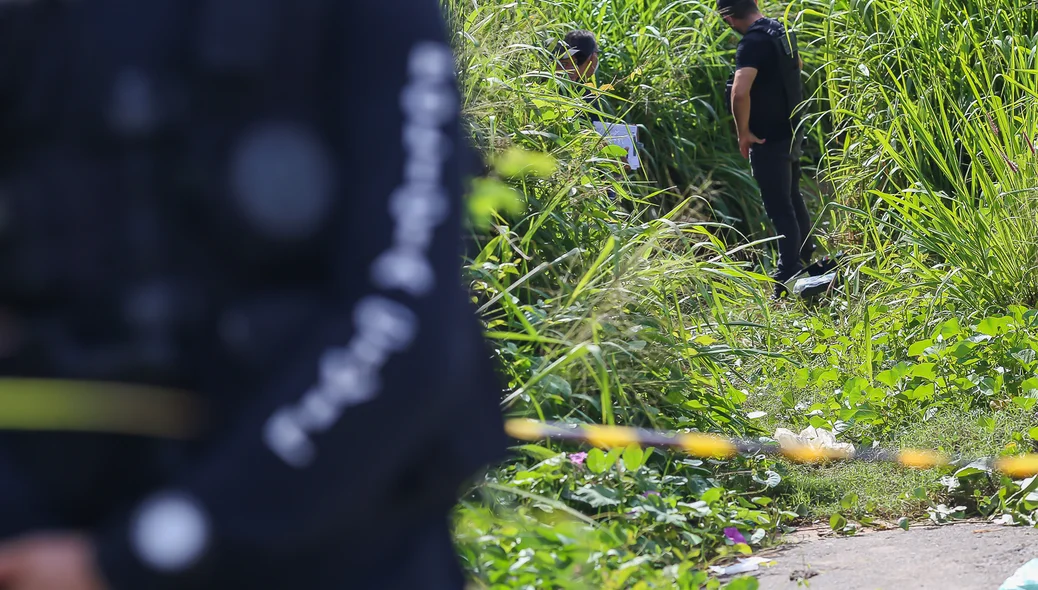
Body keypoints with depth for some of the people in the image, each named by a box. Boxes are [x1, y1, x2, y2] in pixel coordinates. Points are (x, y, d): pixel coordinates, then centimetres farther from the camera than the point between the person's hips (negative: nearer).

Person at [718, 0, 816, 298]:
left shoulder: (752, 42, -23)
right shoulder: (782, 32, 5)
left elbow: (740, 93, -36)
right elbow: (797, 65, 28)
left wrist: (744, 133, -22)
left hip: (768, 141, -9)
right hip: (791, 133, 9)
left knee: (780, 210, -4)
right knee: (793, 199, 24)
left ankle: (788, 282, -1)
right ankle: (805, 260, 39)